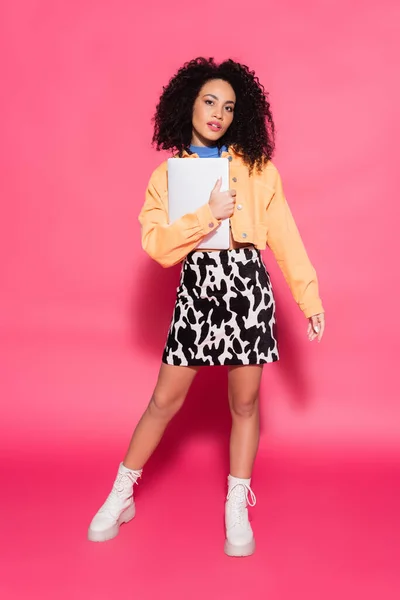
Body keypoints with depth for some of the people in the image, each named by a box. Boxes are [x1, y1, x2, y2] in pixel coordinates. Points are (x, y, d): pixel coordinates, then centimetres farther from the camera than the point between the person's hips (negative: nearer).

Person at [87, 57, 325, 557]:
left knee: (245, 403, 7)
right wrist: (209, 215, -14)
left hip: (247, 287, 0)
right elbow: (156, 244, -4)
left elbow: (284, 236, 2)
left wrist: (309, 296, 0)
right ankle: (121, 497, 24)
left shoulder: (258, 168, 4)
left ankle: (237, 510, 25)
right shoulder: (167, 174, 7)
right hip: (196, 290, 0)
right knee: (165, 400, 5)